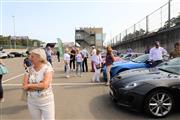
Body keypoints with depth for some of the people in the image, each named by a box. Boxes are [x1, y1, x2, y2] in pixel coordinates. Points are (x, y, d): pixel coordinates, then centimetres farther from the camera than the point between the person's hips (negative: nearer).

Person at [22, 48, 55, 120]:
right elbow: (24, 87, -7)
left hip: (46, 101, -4)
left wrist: (29, 85, -12)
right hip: (32, 102, 4)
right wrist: (39, 85, -16)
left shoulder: (48, 68, -13)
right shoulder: (29, 70, -1)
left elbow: (44, 85, -24)